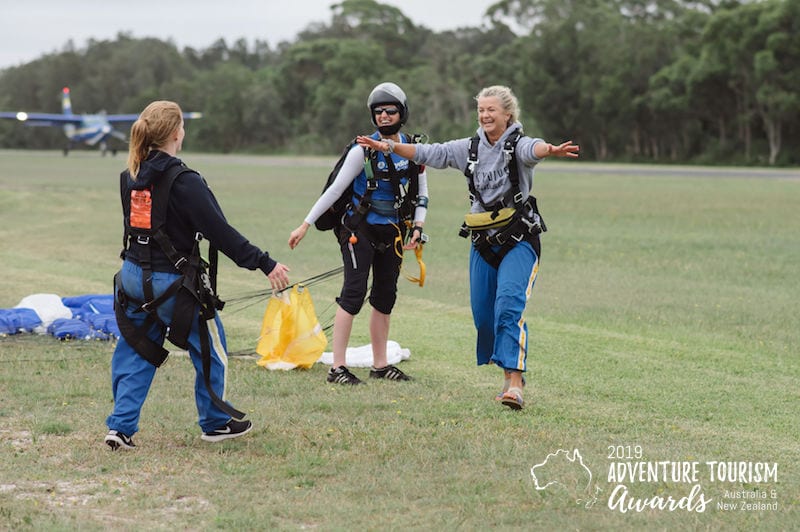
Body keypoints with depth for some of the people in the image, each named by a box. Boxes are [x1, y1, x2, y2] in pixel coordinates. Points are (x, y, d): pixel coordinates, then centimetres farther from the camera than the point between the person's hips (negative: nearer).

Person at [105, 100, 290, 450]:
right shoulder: (183, 181, -19)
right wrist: (265, 264, -16)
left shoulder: (131, 177, 3)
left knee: (136, 354, 14)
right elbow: (221, 233, -20)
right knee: (210, 349, 13)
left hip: (133, 276, 6)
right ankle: (216, 423, 26)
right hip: (172, 283, -6)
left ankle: (121, 426, 6)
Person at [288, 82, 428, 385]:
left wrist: (417, 228, -3)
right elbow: (335, 189, -10)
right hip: (360, 229, -5)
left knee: (385, 296, 10)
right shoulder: (363, 150, -11)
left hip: (392, 231, 5)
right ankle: (337, 368, -11)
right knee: (354, 292, -11)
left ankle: (380, 365, 20)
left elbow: (421, 193, 11)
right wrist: (306, 224, -11)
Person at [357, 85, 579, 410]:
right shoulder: (470, 148, 10)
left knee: (510, 304, -22)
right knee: (482, 314, 5)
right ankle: (511, 366, 22)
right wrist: (390, 147, 6)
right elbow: (430, 153, 14)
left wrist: (550, 150, -56)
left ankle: (514, 380, -26)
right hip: (483, 242, 6)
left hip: (519, 240, -6)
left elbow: (533, 149, -32)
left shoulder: (517, 145, -8)